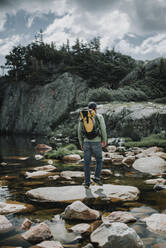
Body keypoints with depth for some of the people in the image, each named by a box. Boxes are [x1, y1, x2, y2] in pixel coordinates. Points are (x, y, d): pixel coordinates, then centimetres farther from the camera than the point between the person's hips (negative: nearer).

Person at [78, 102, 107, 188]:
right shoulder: (99, 117, -2)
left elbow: (79, 132, 7)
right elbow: (103, 130, -5)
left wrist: (81, 144, 18)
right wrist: (104, 140, 10)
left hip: (87, 143, 2)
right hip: (96, 143, -2)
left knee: (87, 163, 9)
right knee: (99, 160, 19)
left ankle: (87, 182, 9)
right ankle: (96, 178, 10)